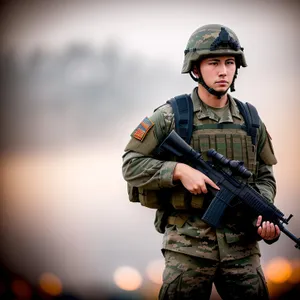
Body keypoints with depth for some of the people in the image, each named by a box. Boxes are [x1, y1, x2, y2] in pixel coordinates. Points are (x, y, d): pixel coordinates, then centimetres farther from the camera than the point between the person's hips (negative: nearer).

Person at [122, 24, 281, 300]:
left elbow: (264, 177, 14)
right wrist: (180, 171, -16)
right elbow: (131, 165, -3)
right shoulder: (171, 117, -3)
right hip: (188, 246, -3)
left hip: (241, 245, 3)